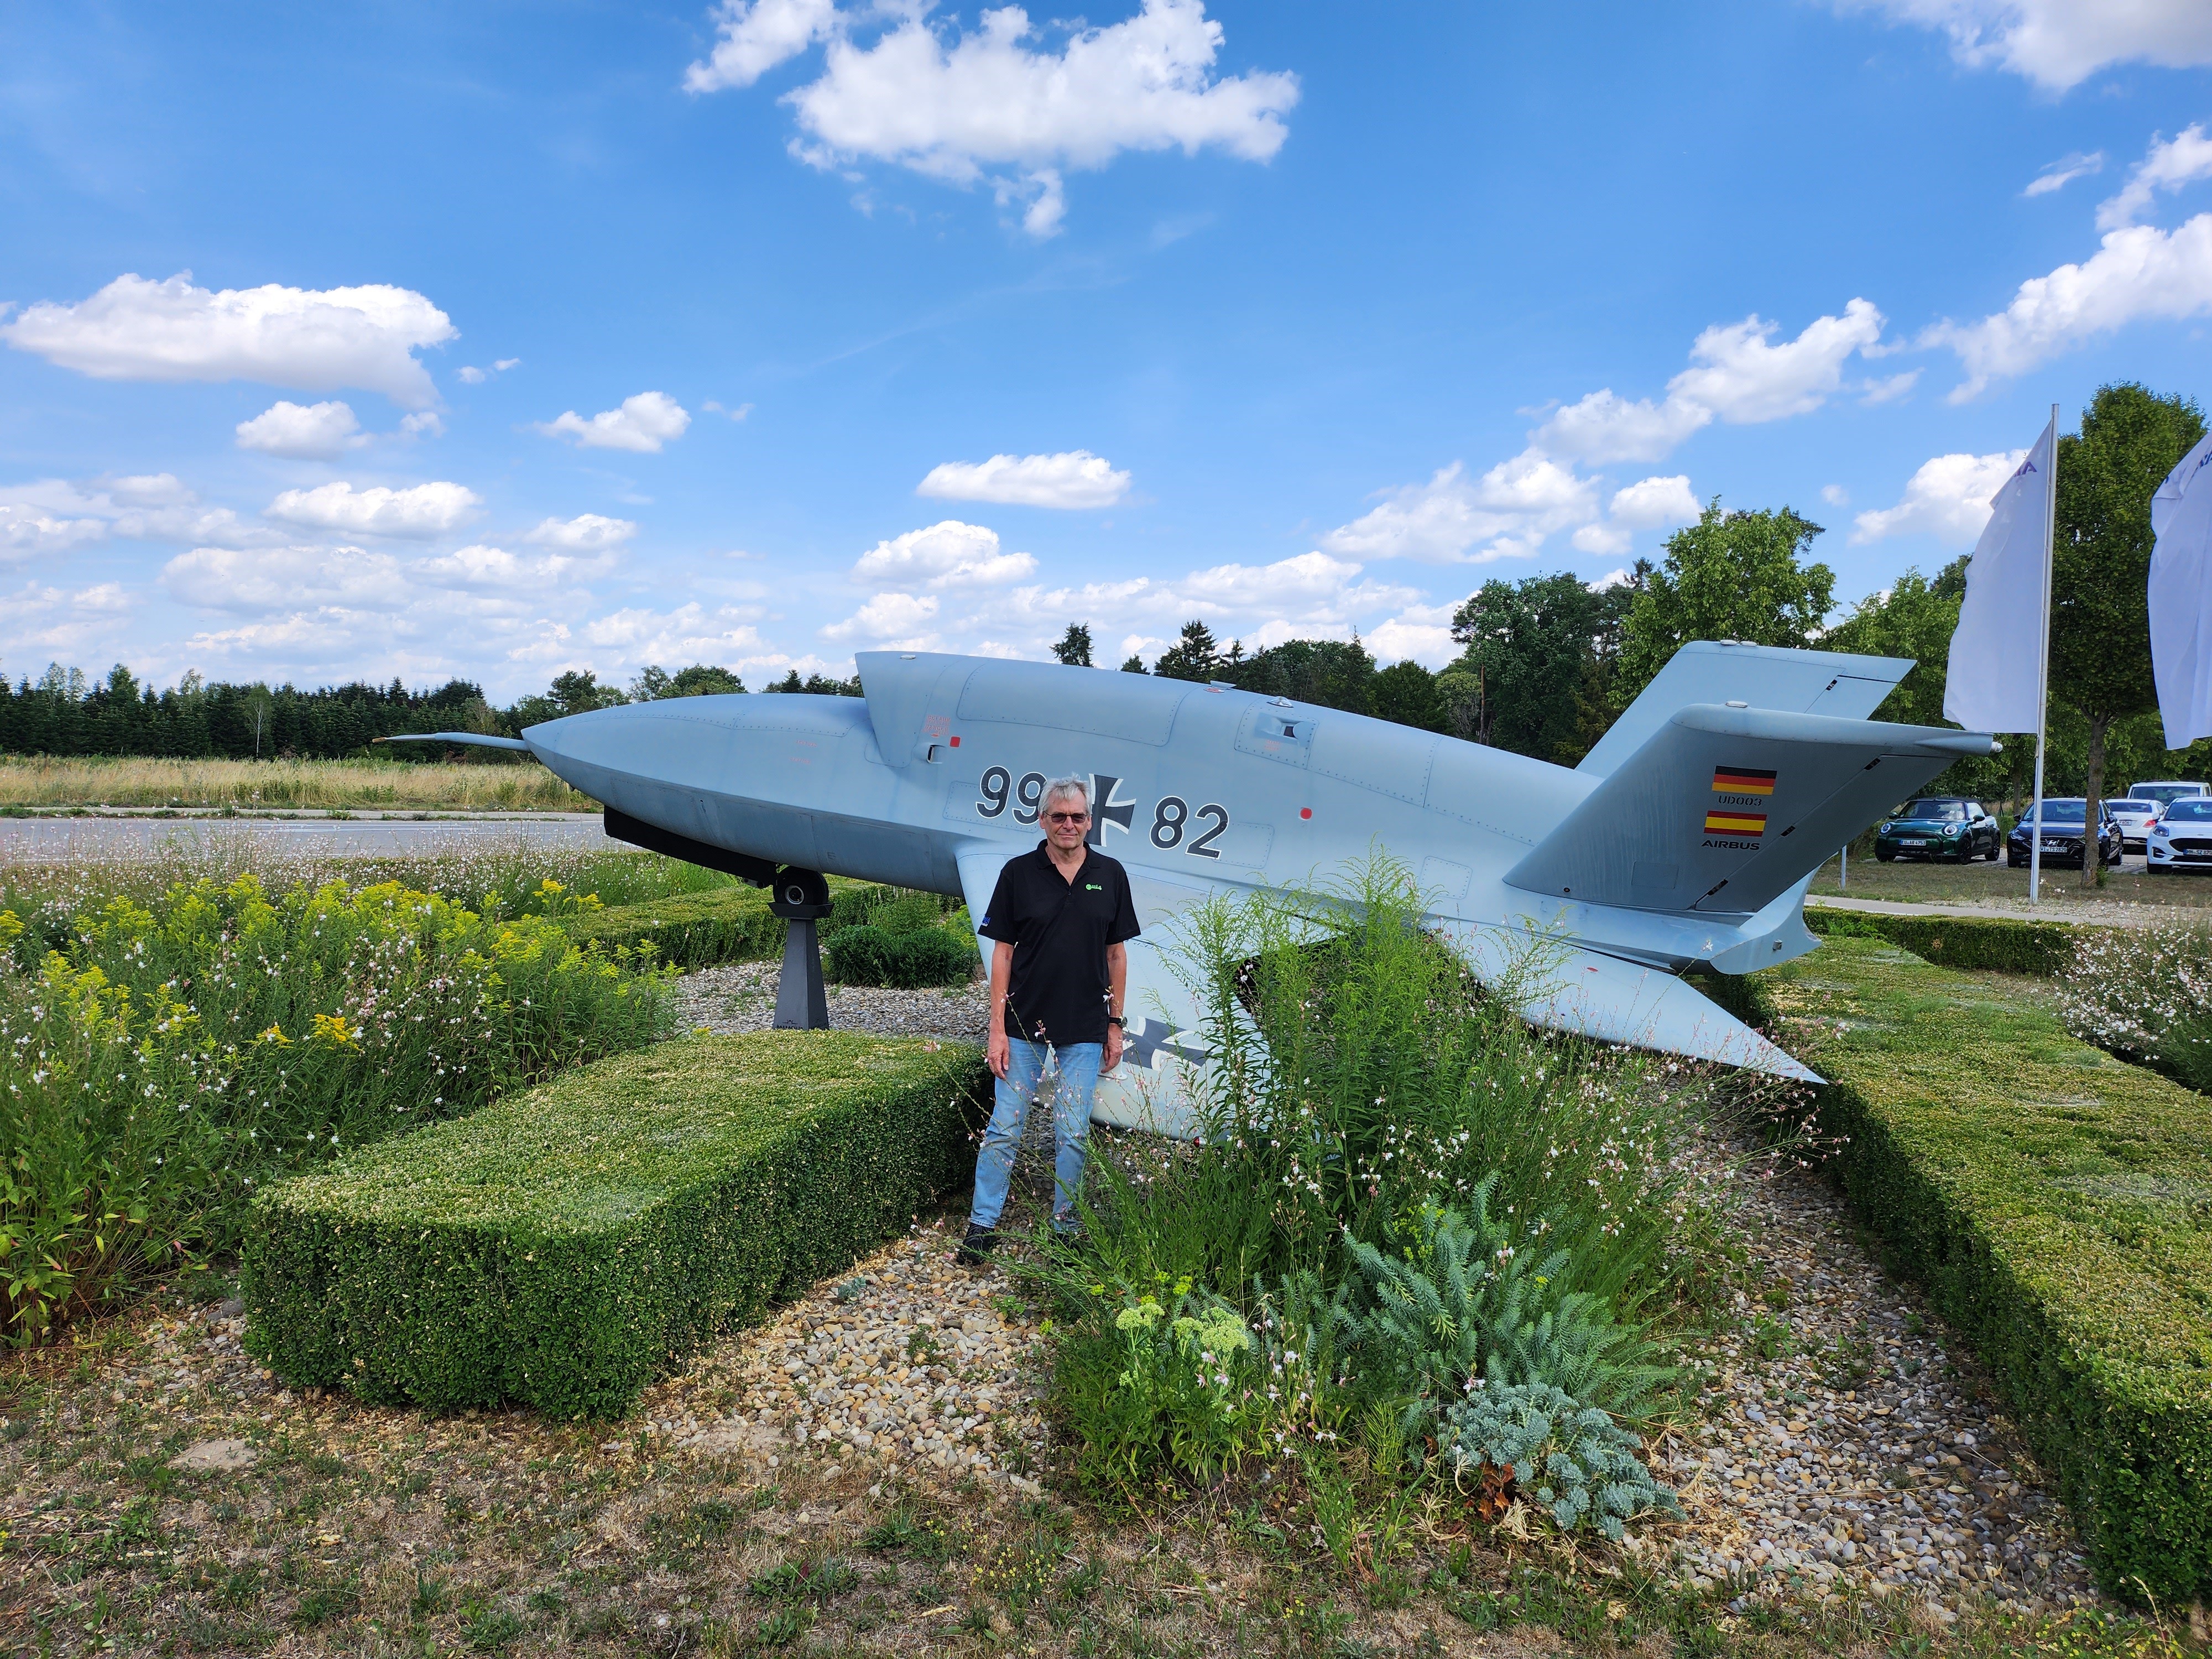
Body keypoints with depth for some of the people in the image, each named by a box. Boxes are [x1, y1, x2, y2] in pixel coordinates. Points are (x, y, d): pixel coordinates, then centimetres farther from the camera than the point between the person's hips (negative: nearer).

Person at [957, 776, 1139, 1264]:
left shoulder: (1110, 875, 3)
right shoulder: (1018, 873, -2)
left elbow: (1116, 953, 8)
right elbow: (1002, 953, -1)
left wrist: (1115, 1024, 5)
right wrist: (997, 1029, -6)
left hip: (1084, 1034, 1)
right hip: (1024, 1028, -1)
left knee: (1073, 1134, 8)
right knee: (1005, 1127, 4)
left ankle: (1066, 1226, 22)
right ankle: (982, 1224, 17)